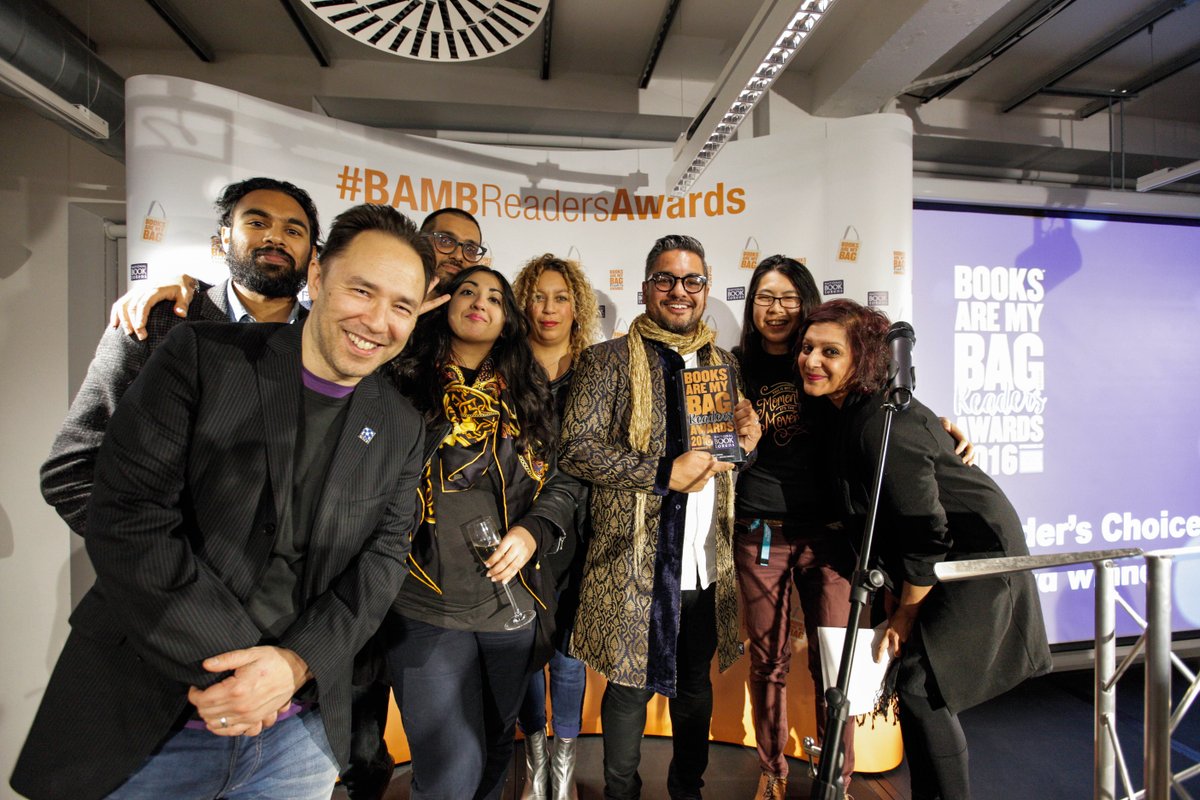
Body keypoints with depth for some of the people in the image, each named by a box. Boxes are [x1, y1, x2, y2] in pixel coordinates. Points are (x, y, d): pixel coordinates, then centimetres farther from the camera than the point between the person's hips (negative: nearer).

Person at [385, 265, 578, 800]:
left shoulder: (526, 398, 7)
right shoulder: (404, 384, -3)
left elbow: (560, 484, 7)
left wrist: (532, 533, -9)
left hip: (511, 604, 4)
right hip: (426, 610, -3)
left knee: (495, 754, 22)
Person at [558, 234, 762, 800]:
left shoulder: (723, 364, 11)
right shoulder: (609, 360, -5)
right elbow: (577, 449, -13)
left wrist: (746, 441, -3)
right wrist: (667, 472, -20)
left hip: (708, 563, 5)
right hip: (638, 562, -5)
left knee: (696, 683, 21)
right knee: (632, 686, 10)